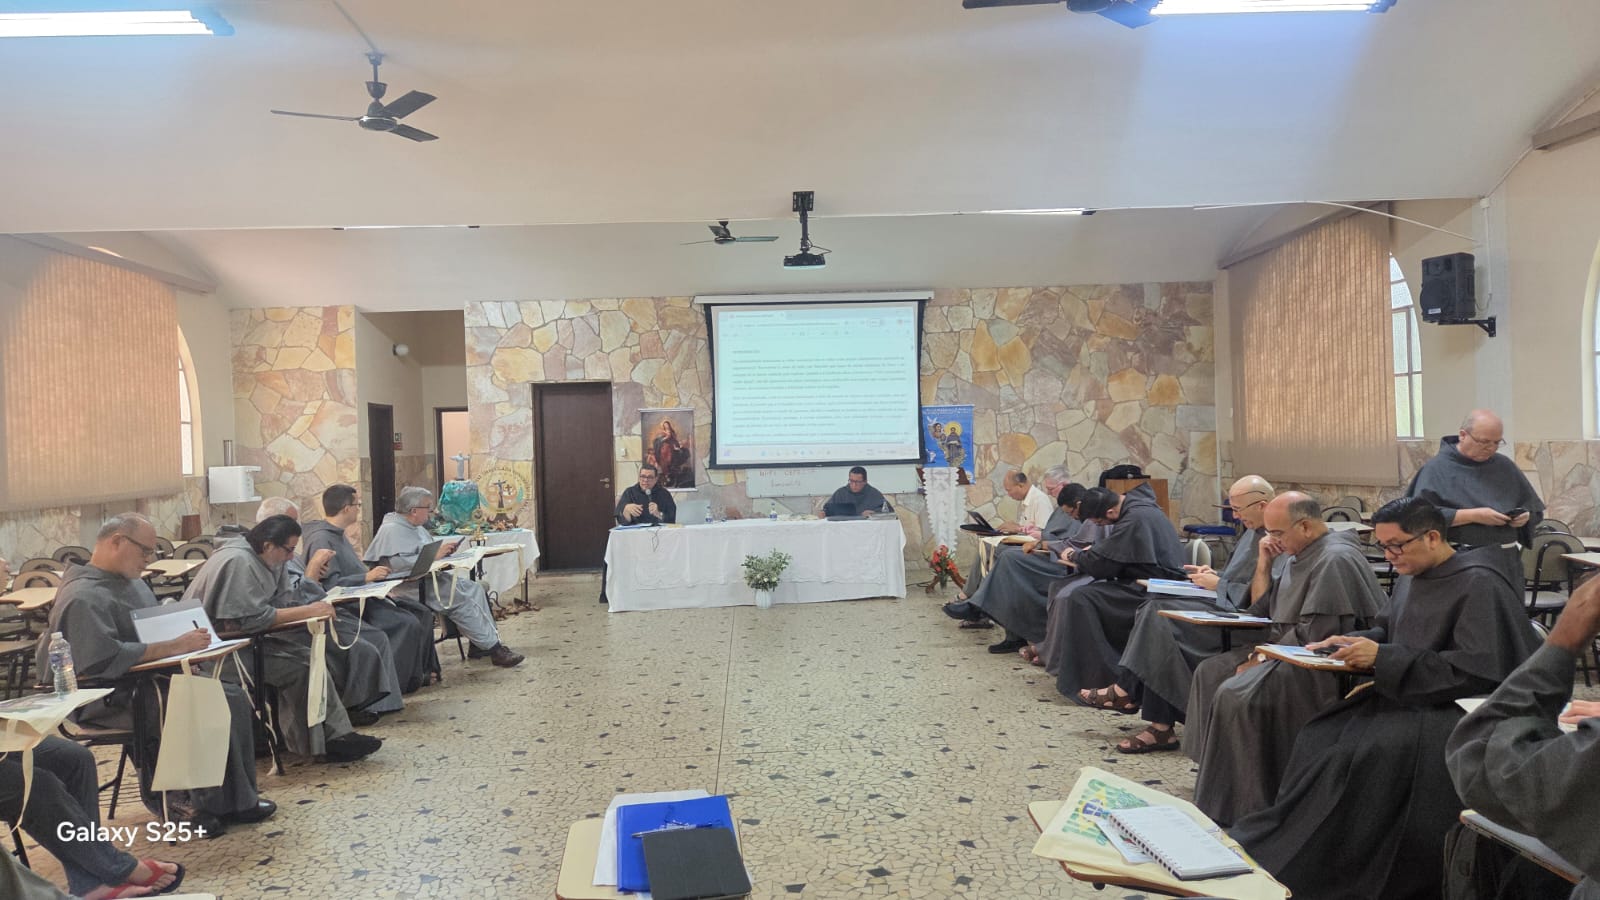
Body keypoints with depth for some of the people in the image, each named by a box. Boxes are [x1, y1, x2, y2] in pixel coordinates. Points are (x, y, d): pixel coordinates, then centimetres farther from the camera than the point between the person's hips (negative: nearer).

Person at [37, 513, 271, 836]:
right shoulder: (83, 597, -17)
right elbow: (105, 658, -29)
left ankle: (236, 798, -1)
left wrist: (189, 637, 0)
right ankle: (183, 799, -7)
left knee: (234, 698, -6)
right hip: (108, 699, -9)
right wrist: (174, 646, -28)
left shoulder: (133, 582, 14)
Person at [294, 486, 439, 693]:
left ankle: (420, 671, 10)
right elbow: (331, 585, -25)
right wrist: (367, 577, -29)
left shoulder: (338, 534, 15)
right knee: (408, 624, -23)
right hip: (349, 607, -11)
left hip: (361, 596, 11)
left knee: (422, 613, 4)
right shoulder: (321, 539, -17)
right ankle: (395, 683, -11)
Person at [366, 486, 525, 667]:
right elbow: (398, 562, -29)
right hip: (411, 588, -11)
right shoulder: (391, 530, -15)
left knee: (474, 588, -3)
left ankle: (479, 645, -4)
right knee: (460, 600, -23)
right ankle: (492, 648, -16)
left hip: (428, 577, 11)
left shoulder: (416, 527, 17)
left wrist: (444, 549, 3)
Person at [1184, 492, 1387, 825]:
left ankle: (1233, 809, -17)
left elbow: (1315, 635, -22)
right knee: (1210, 672, 4)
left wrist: (1264, 656, -15)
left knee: (1235, 695, -27)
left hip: (1320, 667, -11)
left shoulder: (1335, 560, -17)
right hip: (1281, 649, 11)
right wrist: (1263, 565, 5)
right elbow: (1260, 608, 20)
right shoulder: (1299, 556, 15)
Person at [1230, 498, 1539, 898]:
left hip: (1457, 705, -8)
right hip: (1408, 695, 8)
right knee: (1318, 738, -13)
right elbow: (1387, 632, 23)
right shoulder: (1414, 577, 10)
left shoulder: (1478, 584, -14)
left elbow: (1478, 670, -21)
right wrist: (1350, 641, 1)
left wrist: (1383, 659, -22)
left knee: (1363, 753, -28)